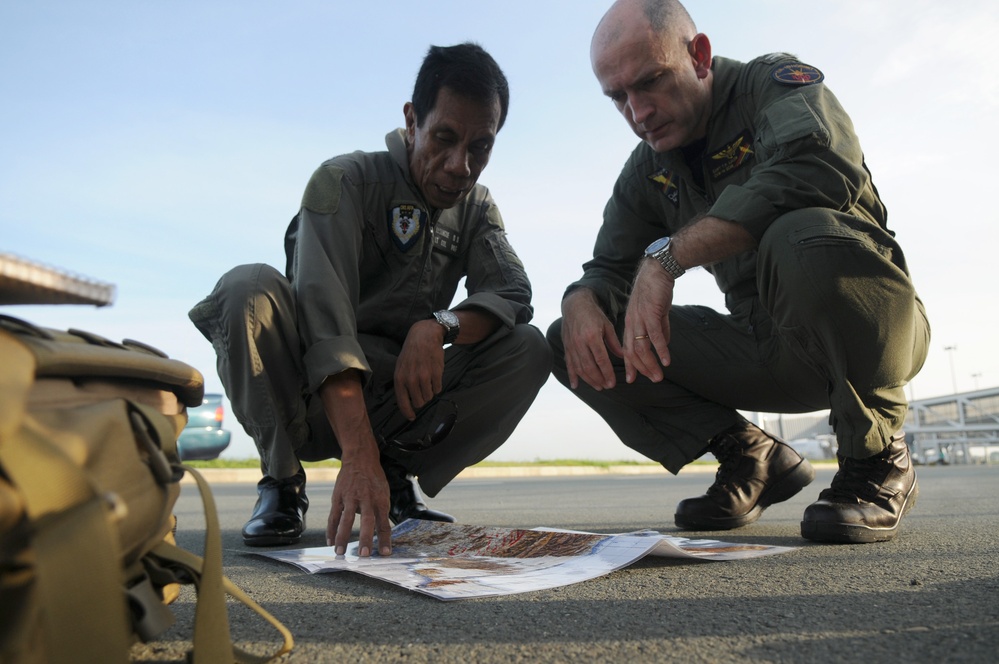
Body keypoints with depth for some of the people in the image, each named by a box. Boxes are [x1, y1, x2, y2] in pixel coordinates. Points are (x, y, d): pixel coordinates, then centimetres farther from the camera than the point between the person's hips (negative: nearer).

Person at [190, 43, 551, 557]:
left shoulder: (477, 206, 7)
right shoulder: (346, 181, -12)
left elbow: (514, 293, -7)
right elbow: (324, 316, -27)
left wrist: (439, 325, -29)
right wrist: (359, 456, -39)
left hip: (406, 389, 4)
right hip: (316, 391, -3)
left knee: (528, 350, -16)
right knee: (249, 288, -30)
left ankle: (398, 475, -6)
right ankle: (281, 482, -13)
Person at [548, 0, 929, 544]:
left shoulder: (773, 81, -8)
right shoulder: (647, 173, 9)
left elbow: (823, 167, -31)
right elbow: (608, 269, 7)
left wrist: (668, 253, -35)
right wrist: (580, 302, -19)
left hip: (867, 331, -5)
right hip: (763, 349, 5)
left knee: (804, 237, -39)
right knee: (573, 342, -6)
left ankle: (876, 459, -14)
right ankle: (751, 458, 2)